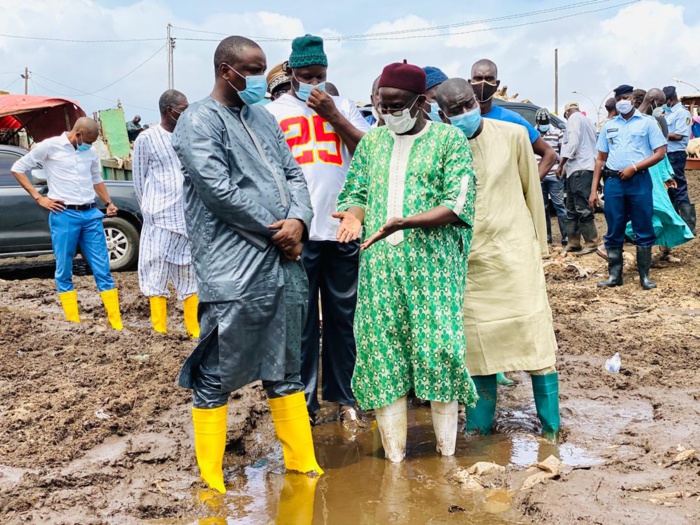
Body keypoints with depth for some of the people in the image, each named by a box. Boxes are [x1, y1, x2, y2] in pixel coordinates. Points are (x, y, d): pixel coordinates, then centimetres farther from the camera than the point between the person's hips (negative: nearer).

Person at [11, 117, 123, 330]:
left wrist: (108, 203, 11)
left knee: (103, 270, 3)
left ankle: (116, 322, 5)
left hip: (91, 214, 4)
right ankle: (74, 324, 8)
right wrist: (39, 197, -5)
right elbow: (18, 168, 3)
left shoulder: (91, 152, 12)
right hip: (64, 215, -4)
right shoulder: (49, 146, -2)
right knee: (64, 272, 2)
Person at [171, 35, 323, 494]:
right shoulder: (199, 122, -6)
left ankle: (303, 464, 26)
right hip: (232, 270, -7)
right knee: (216, 377, 0)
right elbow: (218, 190, -15)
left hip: (284, 263, 8)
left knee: (285, 370, 15)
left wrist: (297, 220, -7)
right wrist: (274, 232, -10)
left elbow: (293, 173, 13)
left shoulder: (263, 119, 18)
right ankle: (211, 481, 13)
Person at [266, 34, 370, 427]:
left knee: (343, 317, 9)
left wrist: (334, 117, -5)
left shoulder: (343, 107, 12)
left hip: (343, 229, 2)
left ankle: (343, 396, 19)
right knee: (301, 319, 3)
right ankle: (303, 399, 14)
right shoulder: (273, 113, 7)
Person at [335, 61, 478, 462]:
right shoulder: (372, 141, 15)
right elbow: (357, 193, 17)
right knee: (382, 353, 1)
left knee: (438, 347, -5)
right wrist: (354, 215, -8)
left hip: (434, 263, -4)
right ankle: (395, 457, 12)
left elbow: (458, 206, -8)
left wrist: (403, 222, -22)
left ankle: (447, 451, 11)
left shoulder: (450, 139, 1)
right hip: (379, 264, 4)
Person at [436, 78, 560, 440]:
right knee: (476, 342, 6)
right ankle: (479, 424, 20)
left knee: (535, 336, -1)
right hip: (468, 260, 1)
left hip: (515, 251, 0)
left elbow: (532, 191, 5)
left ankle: (551, 424, 10)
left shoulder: (512, 135, -3)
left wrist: (539, 244, 9)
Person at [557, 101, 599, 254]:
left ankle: (591, 242, -9)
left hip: (579, 168, -10)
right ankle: (573, 242, 13)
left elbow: (572, 143, -15)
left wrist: (561, 165, -11)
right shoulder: (587, 121, 26)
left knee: (582, 208, -10)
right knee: (572, 208, 12)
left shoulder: (574, 119, -1)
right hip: (584, 167, 10)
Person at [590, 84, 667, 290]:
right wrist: (594, 190, 8)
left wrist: (634, 168, -12)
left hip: (639, 181, -3)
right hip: (613, 181, 3)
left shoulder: (647, 123, 5)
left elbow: (660, 152, -1)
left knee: (643, 230, 0)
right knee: (614, 232, 4)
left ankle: (644, 275, 7)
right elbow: (600, 159, 15)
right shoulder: (608, 126, 15)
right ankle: (614, 275, 11)